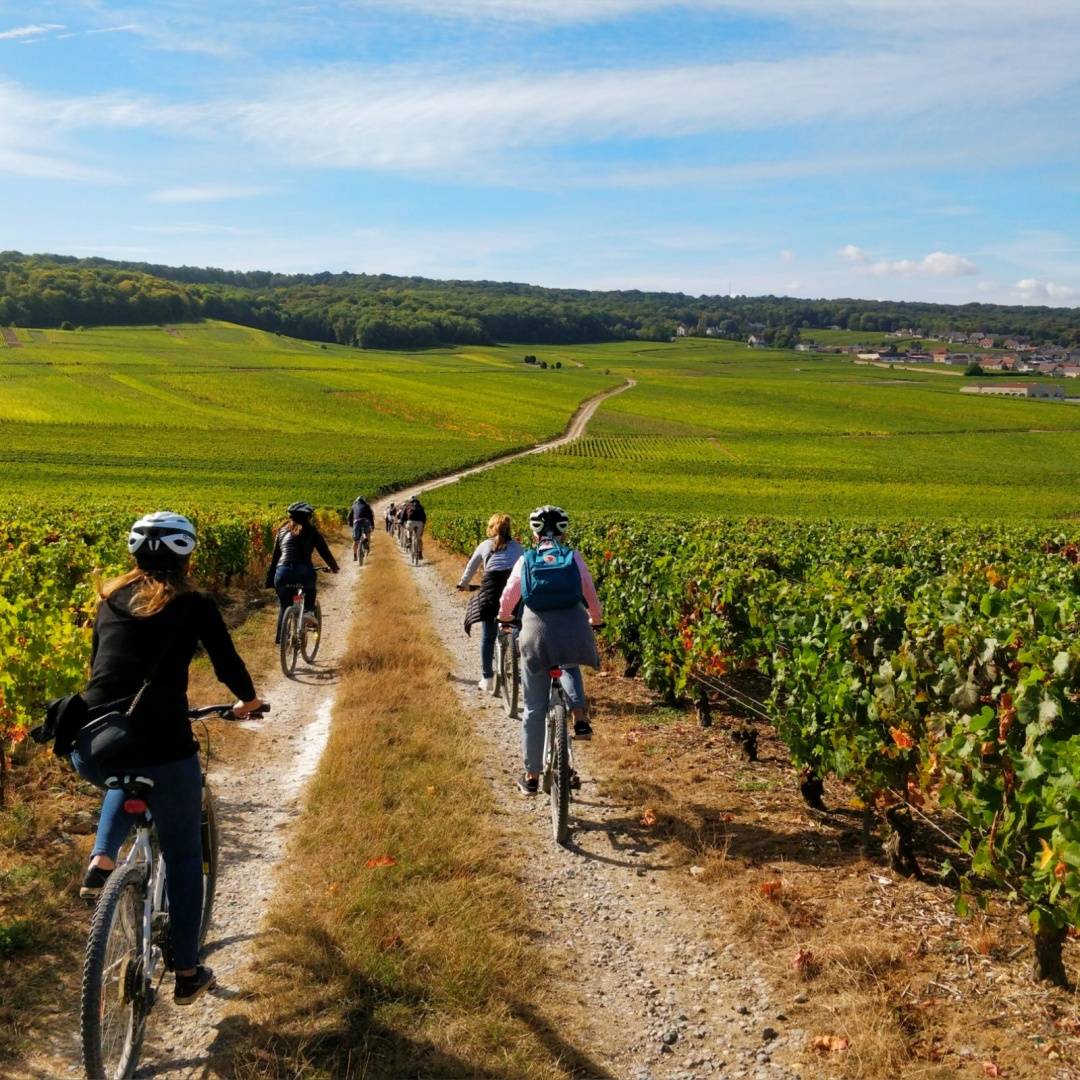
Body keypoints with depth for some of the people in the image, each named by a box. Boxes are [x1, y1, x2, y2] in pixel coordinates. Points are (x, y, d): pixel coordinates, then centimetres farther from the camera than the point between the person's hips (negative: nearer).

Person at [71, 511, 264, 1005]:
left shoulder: (110, 600, 15)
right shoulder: (194, 605, 3)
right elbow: (227, 664, 9)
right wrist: (248, 700, 31)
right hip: (162, 750, -4)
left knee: (128, 775, 41)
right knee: (183, 857, 18)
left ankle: (101, 861, 18)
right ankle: (188, 974, 27)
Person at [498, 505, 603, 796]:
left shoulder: (526, 561, 4)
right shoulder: (574, 558, 4)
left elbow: (508, 598, 13)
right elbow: (591, 597, 11)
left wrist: (504, 618, 35)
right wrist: (595, 620, 32)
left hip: (537, 636, 0)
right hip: (574, 635, 1)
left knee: (534, 709, 12)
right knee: (570, 666, 37)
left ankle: (531, 776, 20)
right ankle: (579, 717, 11)